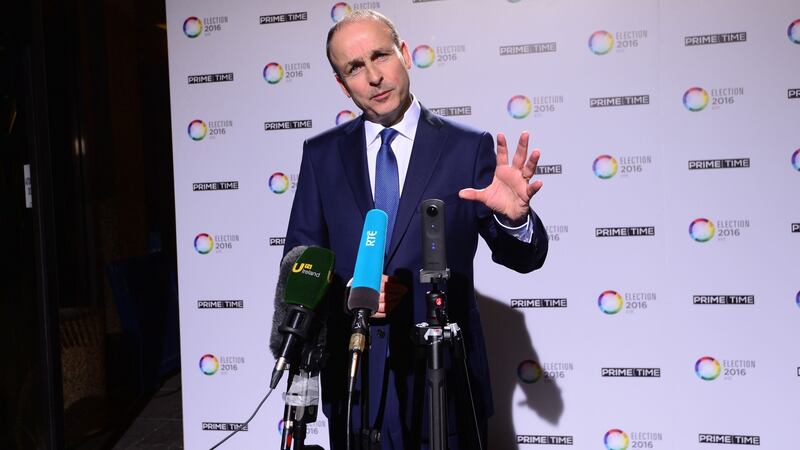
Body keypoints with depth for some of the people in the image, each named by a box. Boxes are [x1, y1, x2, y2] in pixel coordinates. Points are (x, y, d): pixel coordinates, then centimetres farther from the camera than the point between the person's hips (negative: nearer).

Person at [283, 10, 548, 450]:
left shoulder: (468, 147, -5)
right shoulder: (321, 153, 2)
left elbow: (525, 258, -5)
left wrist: (514, 216, -27)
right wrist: (347, 293, -14)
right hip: (354, 380, 2)